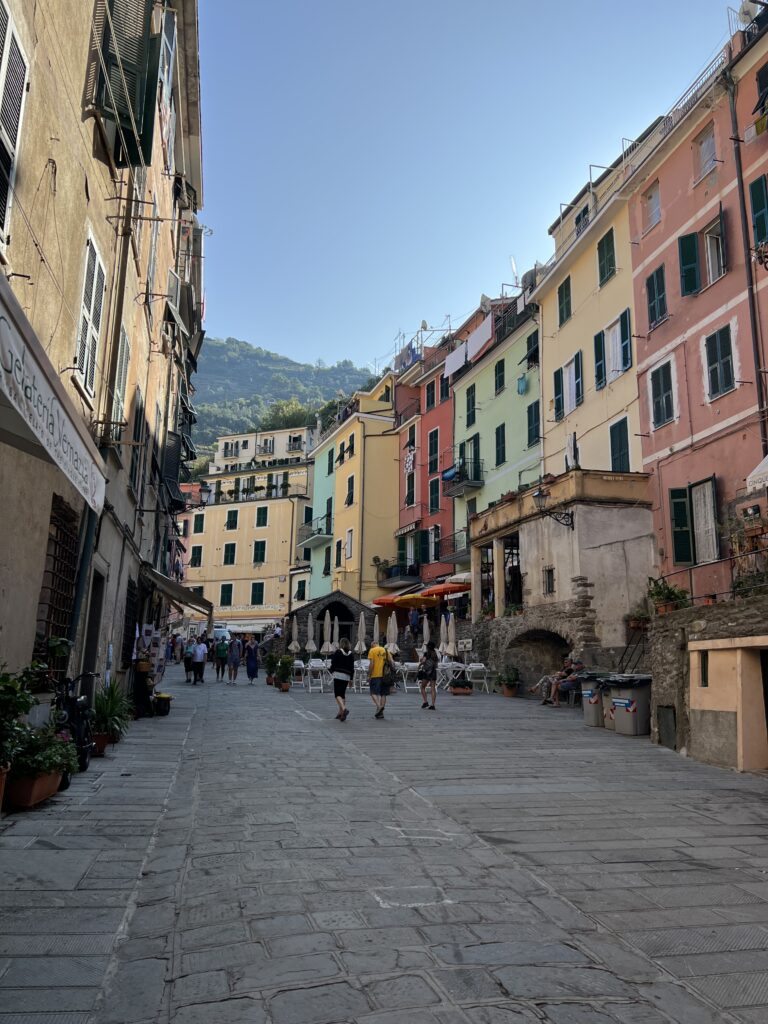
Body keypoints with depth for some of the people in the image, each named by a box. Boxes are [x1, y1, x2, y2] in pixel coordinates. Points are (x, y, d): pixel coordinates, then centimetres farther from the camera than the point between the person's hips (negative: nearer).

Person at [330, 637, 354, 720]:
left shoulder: (337, 652, -5)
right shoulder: (351, 654, 6)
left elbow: (333, 663, -4)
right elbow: (352, 667, 8)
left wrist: (332, 671, 16)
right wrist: (351, 679, 14)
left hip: (338, 675, -4)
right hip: (347, 676, 4)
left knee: (337, 694, -4)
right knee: (343, 694, 15)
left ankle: (344, 708, -27)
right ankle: (341, 713, 15)